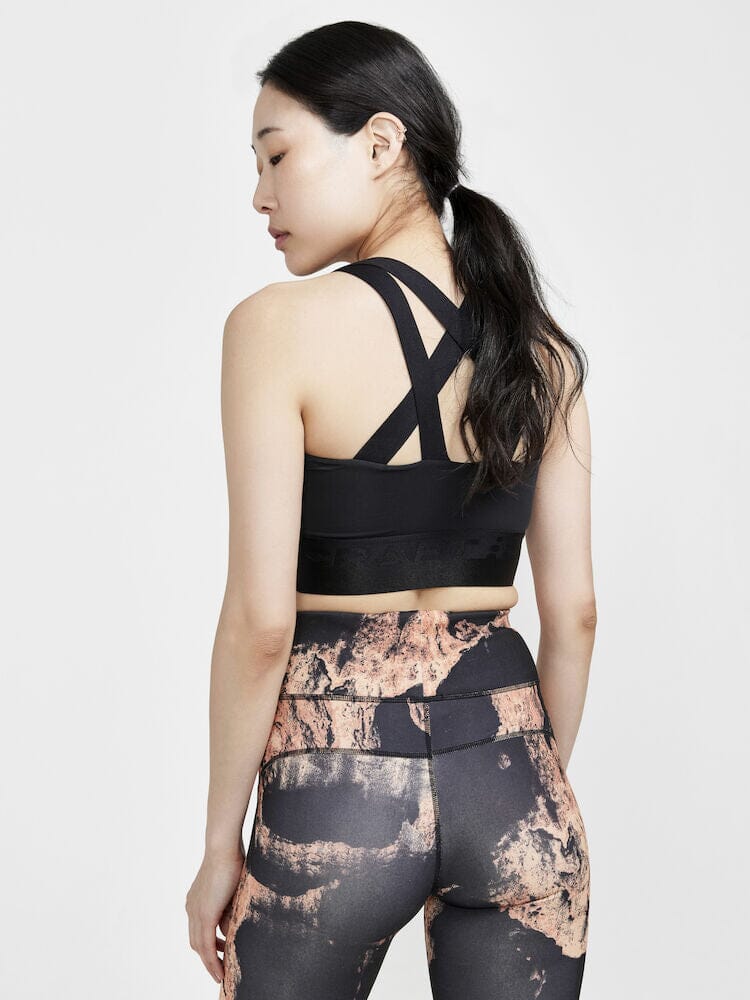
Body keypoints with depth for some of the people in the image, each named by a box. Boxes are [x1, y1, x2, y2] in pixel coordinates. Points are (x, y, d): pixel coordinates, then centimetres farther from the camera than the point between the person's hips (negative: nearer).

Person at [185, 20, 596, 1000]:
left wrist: (221, 844, -2)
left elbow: (261, 619, -12)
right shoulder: (539, 348, 4)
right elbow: (573, 608, 6)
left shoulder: (281, 325, -10)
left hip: (340, 774, -4)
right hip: (507, 764, 4)